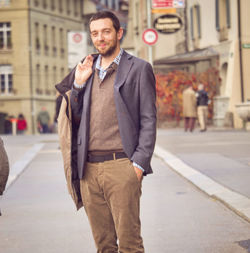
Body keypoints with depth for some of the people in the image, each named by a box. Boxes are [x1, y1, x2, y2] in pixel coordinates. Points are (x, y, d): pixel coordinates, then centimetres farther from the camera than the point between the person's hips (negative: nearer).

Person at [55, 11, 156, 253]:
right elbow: (74, 117, 17)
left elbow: (148, 119, -1)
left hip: (121, 165, -5)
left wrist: (139, 163, -10)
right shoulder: (85, 70, 17)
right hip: (88, 167, 5)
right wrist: (78, 84, 3)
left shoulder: (138, 68, 3)